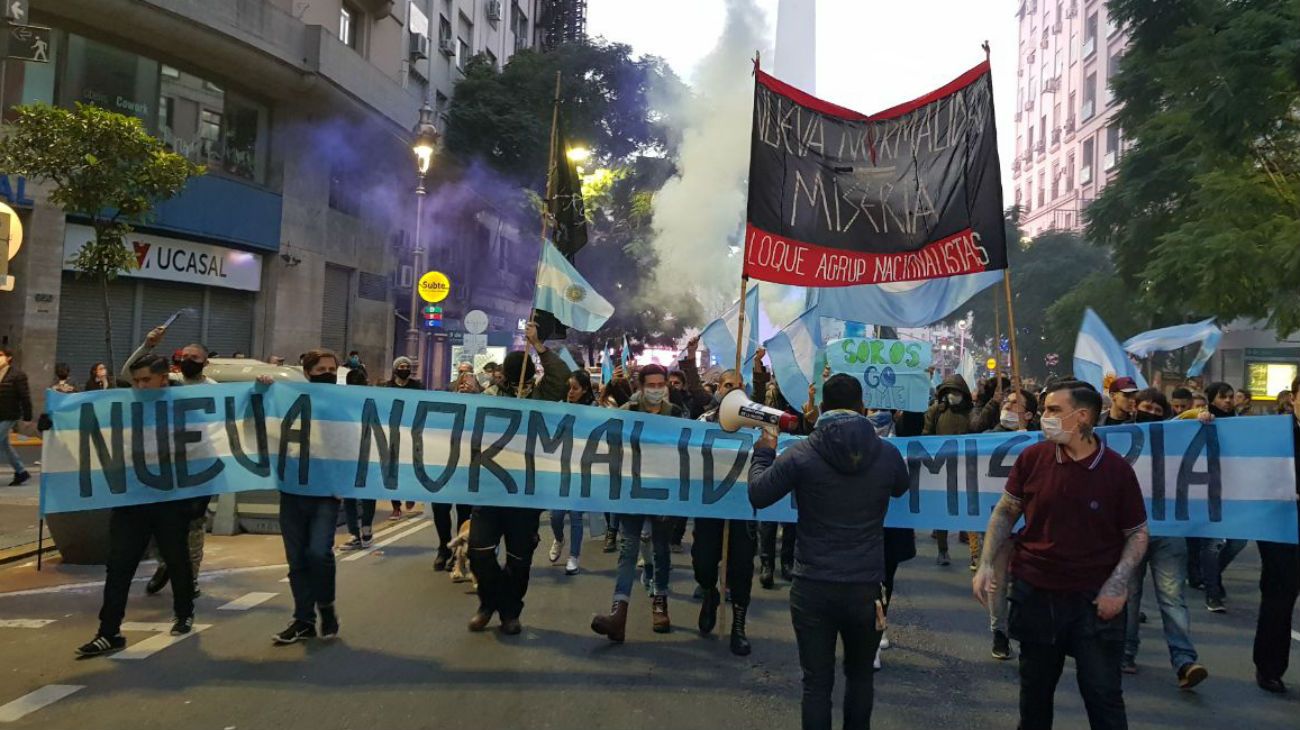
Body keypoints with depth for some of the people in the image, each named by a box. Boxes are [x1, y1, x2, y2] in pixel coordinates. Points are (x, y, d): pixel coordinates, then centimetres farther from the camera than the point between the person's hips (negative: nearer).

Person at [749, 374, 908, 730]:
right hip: (866, 587, 2)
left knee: (817, 681, 7)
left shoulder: (801, 454, -10)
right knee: (860, 675, 22)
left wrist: (763, 452, 14)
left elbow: (758, 495, -2)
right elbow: (901, 488, 18)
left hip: (813, 588, -2)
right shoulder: (887, 453, -4)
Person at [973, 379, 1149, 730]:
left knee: (1103, 694, 6)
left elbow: (1137, 533, 0)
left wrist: (1118, 584, -13)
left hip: (1095, 598, -2)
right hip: (1035, 593, 2)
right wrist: (986, 565, -3)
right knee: (1035, 690, 17)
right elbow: (1005, 512, 5)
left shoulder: (1117, 469, -9)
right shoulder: (1031, 458, -6)